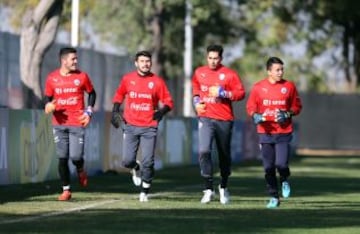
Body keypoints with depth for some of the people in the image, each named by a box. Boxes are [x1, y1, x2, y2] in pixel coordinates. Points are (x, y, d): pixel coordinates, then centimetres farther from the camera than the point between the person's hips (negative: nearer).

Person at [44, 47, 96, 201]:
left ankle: (80, 170, 27)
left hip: (77, 123, -1)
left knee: (75, 157, -10)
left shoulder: (82, 76, 0)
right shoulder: (52, 78, 2)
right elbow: (48, 97, 12)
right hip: (59, 124, 1)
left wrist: (89, 111, 1)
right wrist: (48, 106, -11)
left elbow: (91, 93, 13)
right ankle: (66, 190, 11)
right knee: (62, 158, 0)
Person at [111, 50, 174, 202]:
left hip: (149, 128, -1)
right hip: (130, 126, 1)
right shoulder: (127, 79, 4)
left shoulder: (157, 81, 0)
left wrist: (162, 111, -16)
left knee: (148, 162, -5)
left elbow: (168, 101, 3)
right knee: (127, 161, -5)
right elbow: (119, 95, 19)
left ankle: (144, 192, 10)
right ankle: (135, 169, 31)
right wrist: (115, 111, 7)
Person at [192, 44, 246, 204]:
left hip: (224, 120, -1)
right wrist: (196, 101, 11)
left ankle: (224, 187, 33)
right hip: (206, 118, 1)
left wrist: (222, 93, -18)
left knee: (224, 155, 11)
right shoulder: (199, 72, 8)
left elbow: (241, 93, -7)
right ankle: (209, 189, -15)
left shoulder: (229, 74, -3)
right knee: (204, 151, -19)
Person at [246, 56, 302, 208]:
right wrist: (255, 115, -14)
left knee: (281, 164, -13)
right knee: (268, 167, 3)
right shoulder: (258, 87, 2)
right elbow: (250, 106, 6)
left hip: (284, 133, -1)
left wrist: (287, 114, -10)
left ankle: (285, 180, 22)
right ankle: (274, 197, 15)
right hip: (265, 133, 1)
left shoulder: (289, 86, 2)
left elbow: (297, 106, 8)